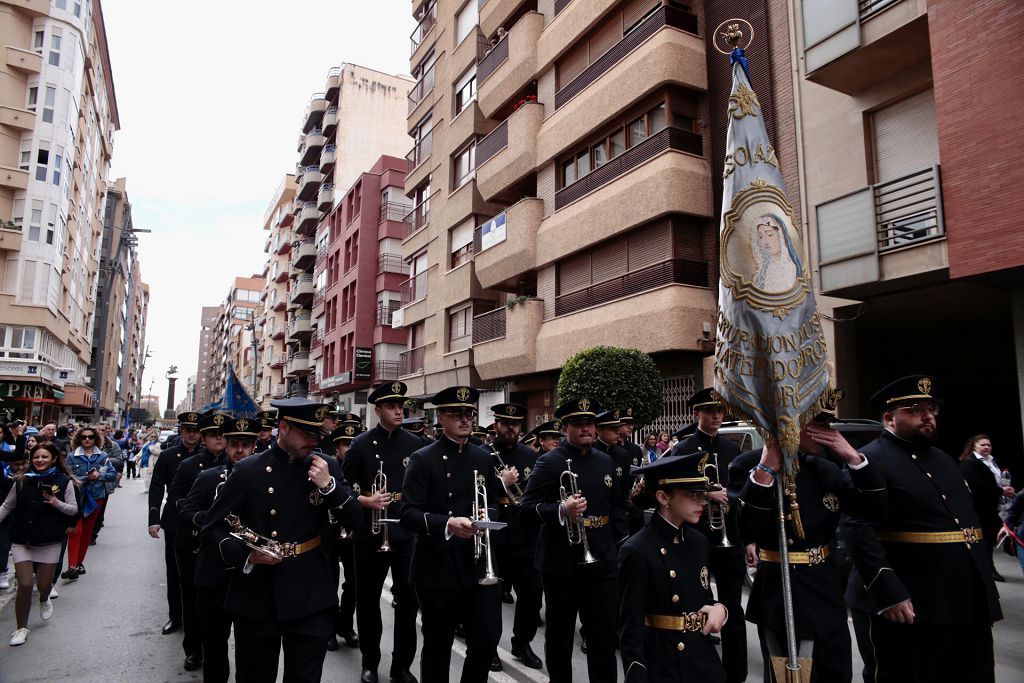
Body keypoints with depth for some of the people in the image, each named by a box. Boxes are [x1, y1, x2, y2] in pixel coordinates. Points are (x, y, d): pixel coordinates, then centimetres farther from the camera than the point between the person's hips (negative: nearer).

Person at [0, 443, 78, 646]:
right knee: (24, 585, -5)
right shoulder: (22, 481, 0)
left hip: (49, 543, -1)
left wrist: (57, 503, -19)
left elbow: (74, 509, -2)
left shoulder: (64, 481, -5)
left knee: (44, 585, 8)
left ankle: (44, 600, 46)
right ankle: (21, 628, 15)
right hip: (22, 542, 1)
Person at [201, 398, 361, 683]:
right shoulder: (248, 470, -4)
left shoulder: (327, 467, 2)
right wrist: (246, 556, -17)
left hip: (311, 595, 1)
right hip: (256, 595, 0)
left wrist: (329, 485, -16)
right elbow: (213, 527, -1)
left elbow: (354, 518, -1)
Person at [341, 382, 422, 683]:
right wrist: (364, 501, -18)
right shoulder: (362, 444, -4)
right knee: (368, 600, 12)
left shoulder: (415, 443, 2)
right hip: (370, 534, -1)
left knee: (409, 600, 6)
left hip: (407, 533, 1)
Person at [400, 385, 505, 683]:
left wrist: (487, 519, -3)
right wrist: (447, 524, -30)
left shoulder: (483, 458, 9)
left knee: (487, 640, 7)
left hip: (478, 566, 4)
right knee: (437, 646, 10)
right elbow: (408, 514, -15)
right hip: (438, 569, -4)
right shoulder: (423, 459, -7)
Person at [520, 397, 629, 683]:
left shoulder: (605, 461, 8)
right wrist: (561, 511, -30)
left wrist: (621, 546, 10)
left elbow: (617, 507, 16)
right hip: (562, 563, -4)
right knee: (560, 633, 12)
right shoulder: (549, 462, -11)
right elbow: (528, 505, -14)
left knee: (605, 632, 11)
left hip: (601, 561, 5)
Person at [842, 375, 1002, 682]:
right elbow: (857, 528, -21)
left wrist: (986, 592, 15)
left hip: (971, 603, 8)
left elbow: (969, 521, 21)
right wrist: (888, 593, -27)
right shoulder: (870, 461, -11)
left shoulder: (942, 459, 18)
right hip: (912, 605, -8)